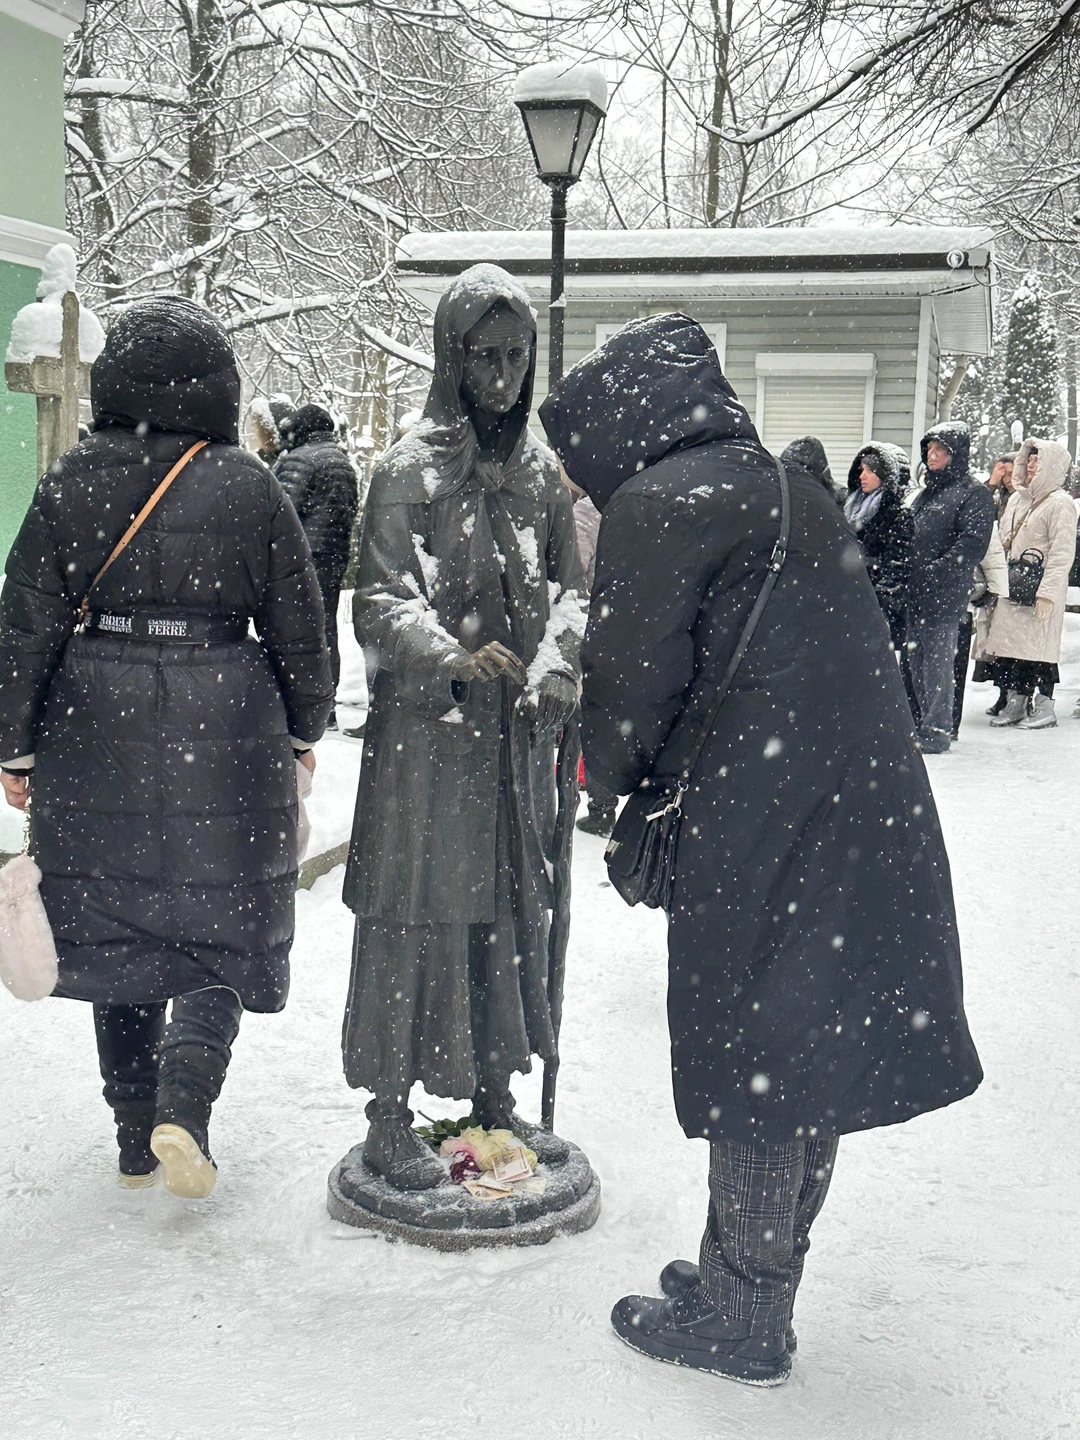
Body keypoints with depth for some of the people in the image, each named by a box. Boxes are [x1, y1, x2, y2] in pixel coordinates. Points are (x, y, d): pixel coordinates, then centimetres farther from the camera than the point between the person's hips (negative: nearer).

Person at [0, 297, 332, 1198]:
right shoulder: (249, 487, -6)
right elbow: (298, 625, 0)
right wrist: (303, 730, 14)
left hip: (97, 732, 2)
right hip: (224, 731, -2)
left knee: (114, 928, 14)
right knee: (219, 927, 10)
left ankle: (136, 1140, 23)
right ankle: (183, 1103, -9)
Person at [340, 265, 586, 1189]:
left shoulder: (542, 471, 10)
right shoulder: (412, 469, -6)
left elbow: (569, 591, 8)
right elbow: (380, 604, -12)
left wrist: (555, 668, -12)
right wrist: (456, 660, -29)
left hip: (518, 730, 6)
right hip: (426, 728, -5)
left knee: (512, 906, 12)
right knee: (418, 910, -2)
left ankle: (493, 1094, 28)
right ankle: (389, 1118, 11)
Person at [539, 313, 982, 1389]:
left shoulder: (654, 505, -10)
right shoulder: (781, 489, 17)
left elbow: (633, 681, -9)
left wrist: (615, 777, 12)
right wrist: (652, 780, 17)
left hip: (765, 831, -9)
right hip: (867, 812, 9)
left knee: (752, 1059, 3)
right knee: (804, 1055, 17)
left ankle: (742, 1323, 18)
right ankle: (753, 1279, 33)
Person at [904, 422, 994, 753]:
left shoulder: (973, 493, -2)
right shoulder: (926, 493, 22)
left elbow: (973, 543, -14)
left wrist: (936, 571, -21)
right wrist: (902, 573, 12)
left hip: (944, 596, -8)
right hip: (913, 594, 8)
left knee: (936, 664, -5)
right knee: (912, 662, 11)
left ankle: (937, 733, 1)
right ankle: (914, 726, 21)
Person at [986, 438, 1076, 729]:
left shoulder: (1060, 504, -8)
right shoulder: (1018, 498, 16)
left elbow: (1062, 553, -13)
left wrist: (1047, 593, -19)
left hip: (1040, 591, -7)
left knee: (1039, 645, -5)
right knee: (1010, 643, 6)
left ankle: (1044, 707, 3)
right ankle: (1016, 702, 15)